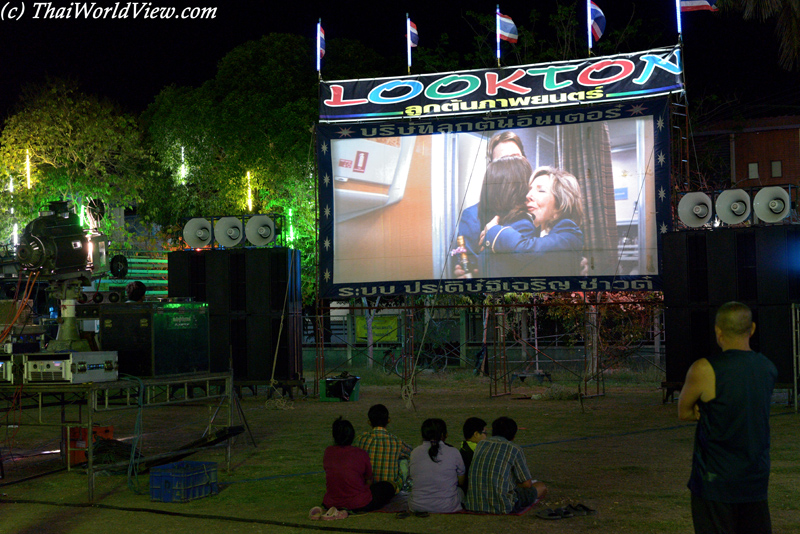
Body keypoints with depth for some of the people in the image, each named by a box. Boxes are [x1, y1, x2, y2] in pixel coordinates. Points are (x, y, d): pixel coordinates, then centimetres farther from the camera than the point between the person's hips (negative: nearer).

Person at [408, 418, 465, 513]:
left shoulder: (414, 453, -1)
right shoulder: (453, 452, -7)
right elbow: (461, 482, 5)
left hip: (417, 508, 3)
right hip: (447, 508, -2)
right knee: (460, 491, 27)